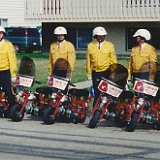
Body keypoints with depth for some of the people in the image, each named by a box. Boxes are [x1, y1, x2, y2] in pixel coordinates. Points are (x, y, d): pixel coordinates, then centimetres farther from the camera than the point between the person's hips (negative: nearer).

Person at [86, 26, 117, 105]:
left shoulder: (110, 45, 5)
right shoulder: (90, 46, 7)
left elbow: (113, 60, 7)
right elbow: (88, 60, 9)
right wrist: (88, 73, 5)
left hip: (107, 72, -1)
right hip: (95, 73, 1)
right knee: (97, 93, 3)